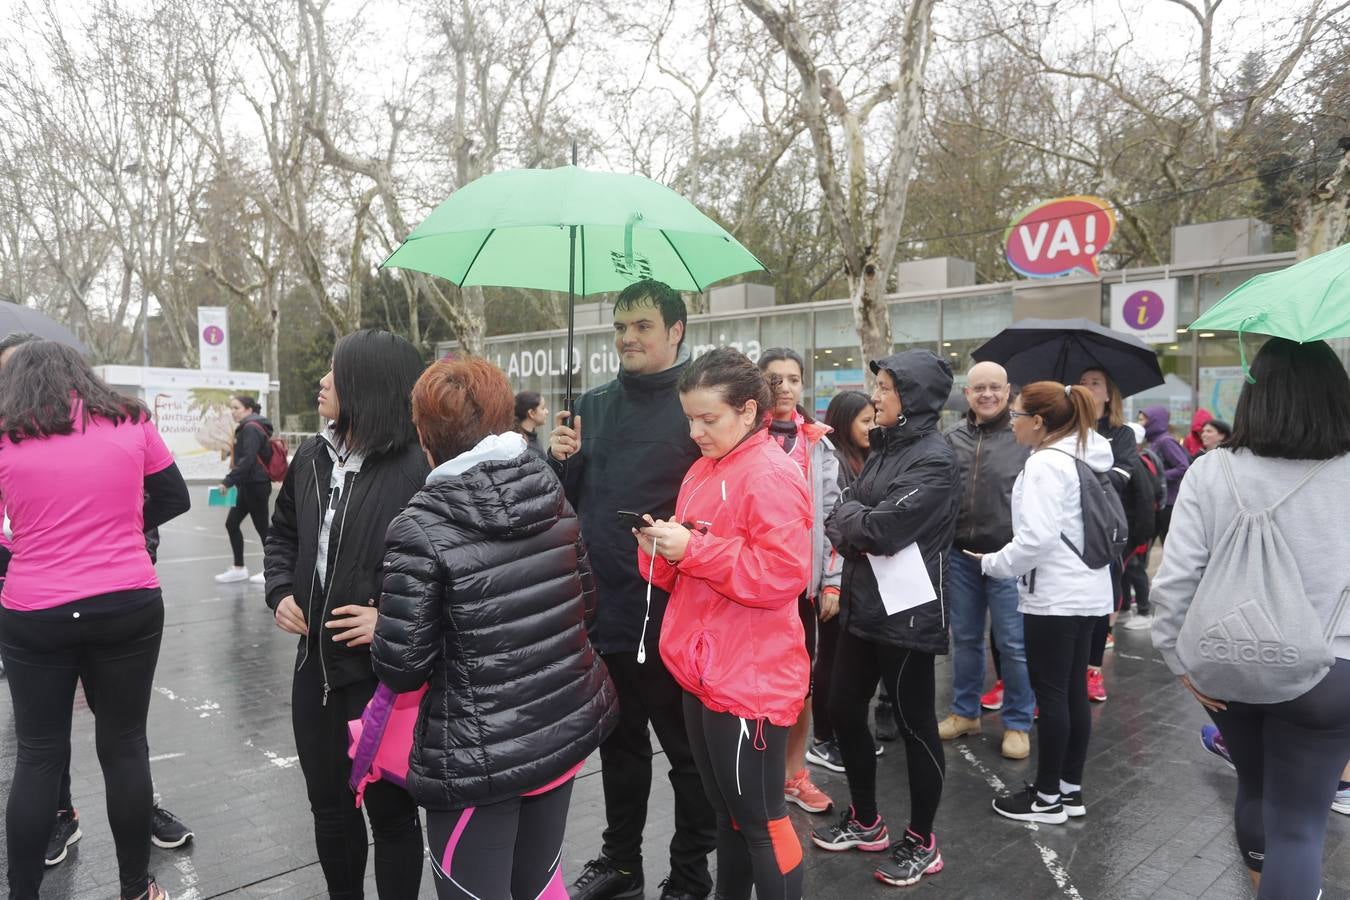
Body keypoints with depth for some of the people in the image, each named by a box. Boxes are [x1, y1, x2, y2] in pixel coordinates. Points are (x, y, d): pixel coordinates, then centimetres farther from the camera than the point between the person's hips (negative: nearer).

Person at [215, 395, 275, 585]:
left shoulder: (251, 428, -14)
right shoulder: (246, 428, 14)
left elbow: (247, 460, -24)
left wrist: (228, 481, -25)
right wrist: (233, 482, 10)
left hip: (256, 486, -9)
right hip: (248, 485, 9)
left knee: (262, 527, 0)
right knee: (231, 523, 10)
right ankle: (239, 568, 18)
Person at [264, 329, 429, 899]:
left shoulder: (417, 468, -20)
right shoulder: (312, 456, 5)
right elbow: (283, 534, 19)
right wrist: (280, 593, 4)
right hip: (316, 664, 7)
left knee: (390, 810, 11)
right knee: (328, 804, 22)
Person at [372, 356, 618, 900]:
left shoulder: (421, 529, -18)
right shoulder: (553, 496, -2)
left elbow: (401, 666, -15)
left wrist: (382, 629, 6)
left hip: (478, 754, -5)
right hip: (567, 728, 6)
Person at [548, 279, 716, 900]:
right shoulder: (593, 407, 9)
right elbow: (568, 501, 12)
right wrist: (562, 460, -6)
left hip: (673, 618, -6)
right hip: (605, 610, 6)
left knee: (688, 750, 12)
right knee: (619, 743, 21)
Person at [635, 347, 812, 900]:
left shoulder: (772, 475, -15)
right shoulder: (703, 471, 11)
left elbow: (783, 574, -22)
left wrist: (692, 548, -22)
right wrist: (661, 547, -5)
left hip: (751, 678, -8)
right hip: (702, 670, 8)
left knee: (760, 819, 6)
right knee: (726, 811, 21)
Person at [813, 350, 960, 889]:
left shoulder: (935, 459, -15)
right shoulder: (885, 447, 12)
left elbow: (881, 530, -23)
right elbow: (839, 520, 9)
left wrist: (850, 515, -5)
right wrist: (858, 526, -11)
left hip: (907, 613, -8)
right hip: (864, 606, 9)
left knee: (914, 724, 6)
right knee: (844, 709, 15)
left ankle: (921, 843, 25)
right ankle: (865, 821, 34)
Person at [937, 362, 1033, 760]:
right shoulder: (952, 437, 6)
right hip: (960, 555, 4)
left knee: (1013, 644, 5)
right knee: (965, 638, 15)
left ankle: (1018, 724, 21)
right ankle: (965, 712, 31)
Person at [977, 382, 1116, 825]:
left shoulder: (1045, 463, -18)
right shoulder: (1087, 457, 11)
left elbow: (1036, 538, -25)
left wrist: (992, 563, -10)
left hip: (1055, 597, -9)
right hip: (1086, 591, 9)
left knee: (1050, 694, 1)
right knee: (1074, 691, 14)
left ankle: (1048, 797, 12)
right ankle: (1071, 789, 25)